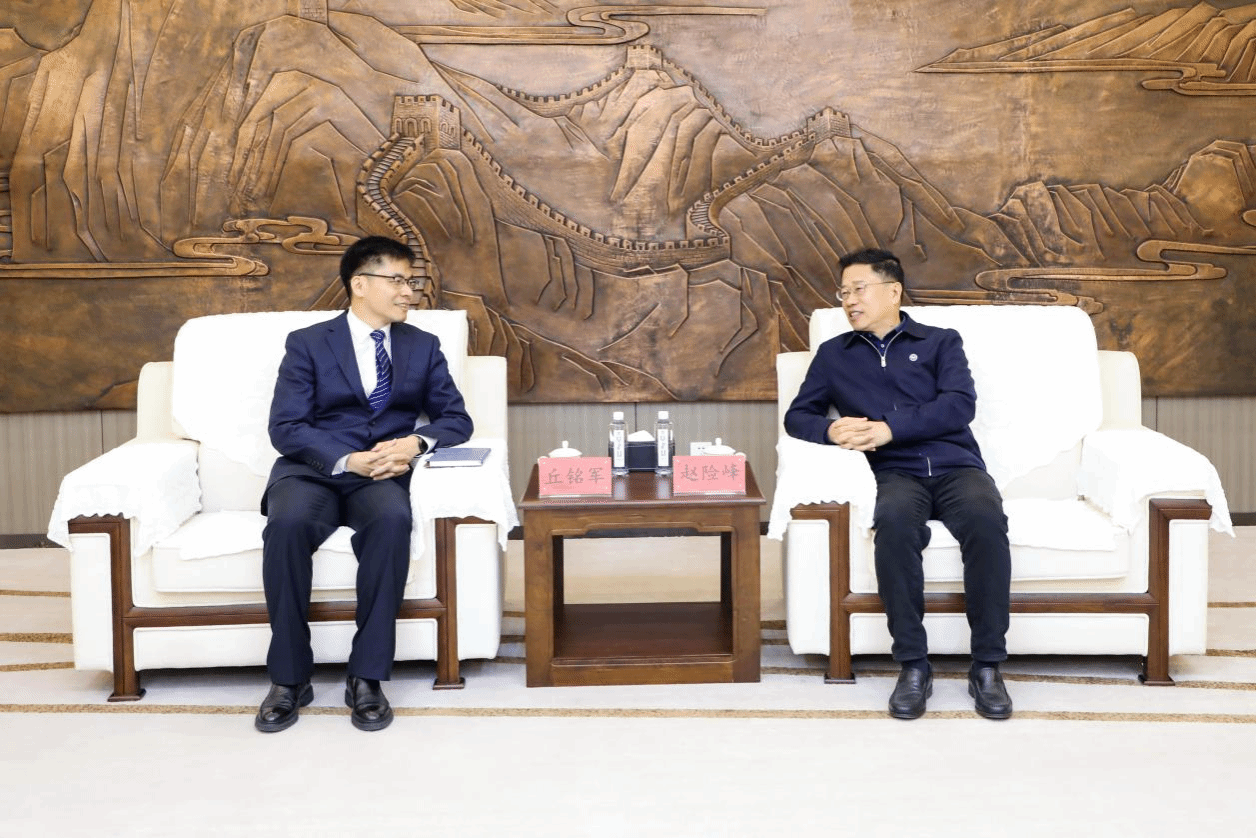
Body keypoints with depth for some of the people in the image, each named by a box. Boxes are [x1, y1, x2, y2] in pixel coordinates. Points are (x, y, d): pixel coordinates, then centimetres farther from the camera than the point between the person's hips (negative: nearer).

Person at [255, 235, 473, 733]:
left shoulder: (423, 347, 16)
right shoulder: (308, 345, 7)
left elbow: (456, 419, 10)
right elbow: (285, 427, -3)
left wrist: (416, 441, -13)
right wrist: (349, 460, -19)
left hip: (385, 475, 1)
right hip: (314, 470, -1)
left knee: (393, 518, -35)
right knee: (288, 522, -35)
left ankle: (367, 678, -27)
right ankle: (289, 678, -20)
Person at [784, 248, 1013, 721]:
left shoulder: (940, 342, 18)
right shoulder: (834, 354, 25)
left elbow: (960, 405, 1)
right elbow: (797, 416, 19)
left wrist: (890, 427, -11)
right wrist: (831, 429, -5)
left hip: (957, 467, 0)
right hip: (896, 474, 0)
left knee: (986, 517, -35)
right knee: (894, 520, -37)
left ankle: (987, 665, -25)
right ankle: (913, 666, -28)